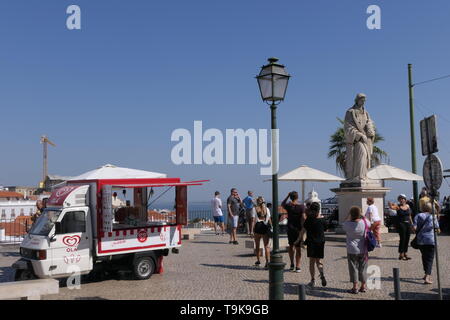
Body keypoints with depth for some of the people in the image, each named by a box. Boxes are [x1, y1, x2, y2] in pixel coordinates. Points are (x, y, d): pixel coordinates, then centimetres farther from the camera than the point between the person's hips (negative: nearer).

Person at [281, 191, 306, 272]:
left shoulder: (288, 206, -4)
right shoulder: (301, 206, -10)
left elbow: (282, 204, 18)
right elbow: (303, 218, -17)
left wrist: (287, 196, 13)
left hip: (290, 229, 2)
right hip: (299, 229, -2)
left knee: (291, 246, 19)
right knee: (298, 248, 5)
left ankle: (292, 264, 20)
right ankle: (297, 266, 5)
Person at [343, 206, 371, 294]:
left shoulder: (348, 224, -16)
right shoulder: (364, 222, -10)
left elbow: (344, 226, 7)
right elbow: (369, 224, 13)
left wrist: (349, 218, 6)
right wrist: (363, 217, 20)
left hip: (352, 250, -2)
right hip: (363, 250, 2)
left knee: (353, 268, 7)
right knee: (363, 268, 14)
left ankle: (355, 287, 9)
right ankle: (363, 286, 22)